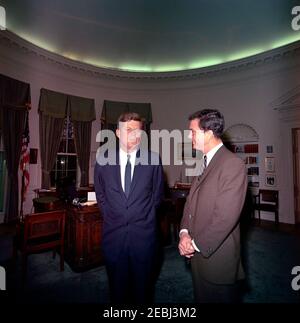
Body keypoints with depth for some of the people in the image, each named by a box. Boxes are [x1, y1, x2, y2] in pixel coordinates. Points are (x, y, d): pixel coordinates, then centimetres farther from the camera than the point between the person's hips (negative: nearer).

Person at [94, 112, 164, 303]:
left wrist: (144, 216, 3)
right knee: (117, 284, 20)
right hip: (113, 233, 1)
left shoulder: (153, 160, -7)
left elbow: (158, 194, 4)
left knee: (143, 282, 19)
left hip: (144, 233, -1)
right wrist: (110, 215, 5)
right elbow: (100, 194, 9)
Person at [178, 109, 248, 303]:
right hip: (198, 255, 7)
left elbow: (226, 216, -23)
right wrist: (184, 233, -5)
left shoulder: (233, 164, -18)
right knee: (202, 298, 23)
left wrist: (196, 244, -14)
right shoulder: (205, 163, 8)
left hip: (217, 257, -7)